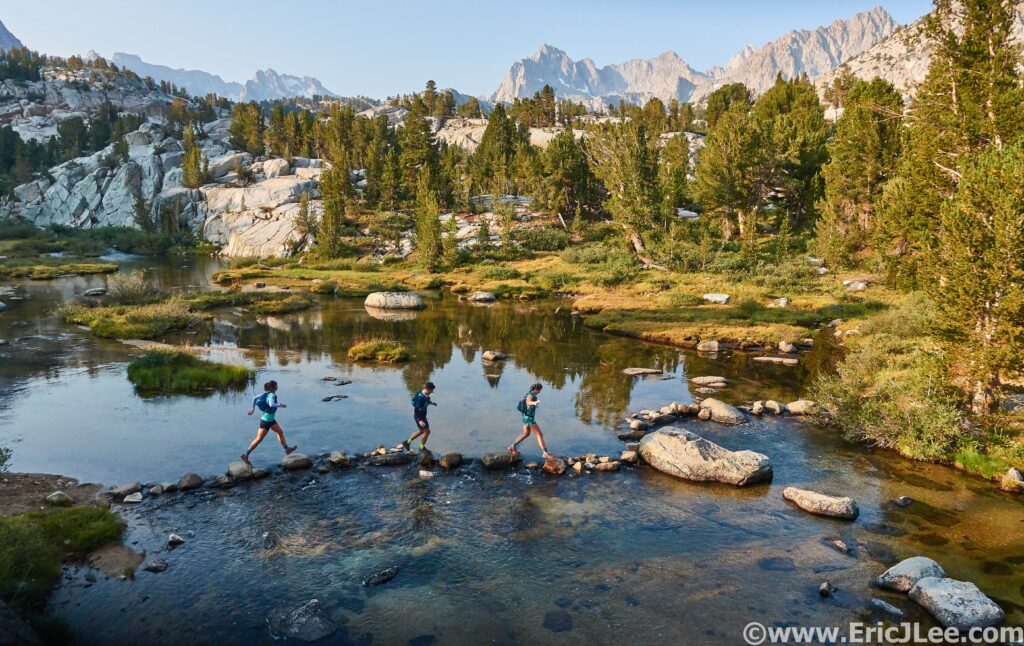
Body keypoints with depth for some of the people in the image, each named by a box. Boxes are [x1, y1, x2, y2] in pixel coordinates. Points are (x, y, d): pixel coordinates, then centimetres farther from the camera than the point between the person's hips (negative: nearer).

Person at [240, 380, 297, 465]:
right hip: (266, 421, -10)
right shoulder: (271, 395, -24)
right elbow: (271, 405, -43)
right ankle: (245, 455, 7)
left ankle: (287, 449, 27)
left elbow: (254, 398, 6)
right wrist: (281, 405, -29)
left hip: (271, 419, 10)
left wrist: (253, 408, 16)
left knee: (280, 432, 17)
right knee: (259, 439, 0)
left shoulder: (266, 393, 0)